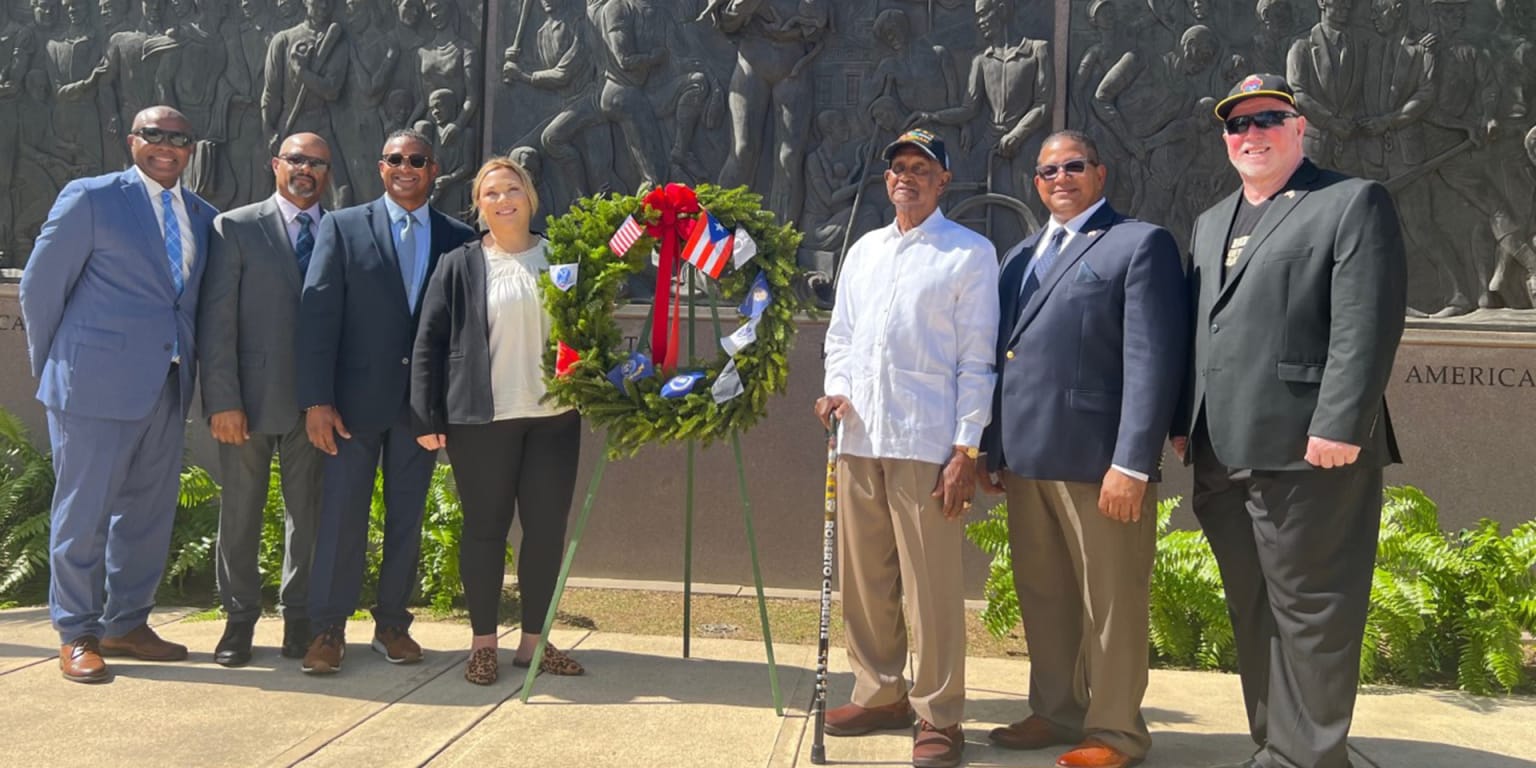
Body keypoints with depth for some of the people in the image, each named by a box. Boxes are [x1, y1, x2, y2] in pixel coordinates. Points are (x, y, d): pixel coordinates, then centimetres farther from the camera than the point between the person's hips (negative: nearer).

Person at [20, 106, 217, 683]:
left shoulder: (203, 217, 11)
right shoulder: (90, 199, -5)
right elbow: (41, 285, -1)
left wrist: (189, 366, 11)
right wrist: (53, 365, 4)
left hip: (168, 390, 6)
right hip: (98, 386, -6)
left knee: (149, 512, 12)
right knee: (83, 514, 2)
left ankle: (126, 625, 26)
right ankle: (76, 637, 15)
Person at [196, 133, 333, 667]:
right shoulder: (236, 228, 2)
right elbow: (216, 319, -3)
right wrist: (223, 400, -11)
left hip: (316, 401, 2)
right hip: (251, 397, -1)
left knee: (308, 513, 8)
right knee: (240, 513, 7)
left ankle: (299, 617, 20)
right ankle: (239, 619, 20)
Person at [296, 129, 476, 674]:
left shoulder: (458, 239, 6)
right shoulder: (343, 228, 2)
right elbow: (318, 313, -3)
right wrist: (317, 400, -10)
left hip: (424, 400, 2)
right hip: (357, 398, -1)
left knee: (408, 517, 9)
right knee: (342, 515, 2)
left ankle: (392, 623, 22)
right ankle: (328, 629, 14)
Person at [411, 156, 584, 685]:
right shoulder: (459, 266, 3)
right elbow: (429, 343, 1)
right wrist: (428, 417, -5)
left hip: (554, 416, 2)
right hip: (481, 418, -2)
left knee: (547, 528, 5)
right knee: (485, 529, 6)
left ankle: (534, 640, 19)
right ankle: (483, 642, 18)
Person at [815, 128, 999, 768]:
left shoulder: (971, 253, 1)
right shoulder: (864, 250, 18)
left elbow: (976, 359, -4)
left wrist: (966, 449, -9)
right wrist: (835, 388, 2)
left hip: (925, 443, -6)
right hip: (858, 438, 6)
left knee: (932, 587, -3)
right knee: (863, 578, 12)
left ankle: (938, 716, 10)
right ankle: (880, 694, 27)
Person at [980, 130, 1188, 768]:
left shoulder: (1141, 244, -2)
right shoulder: (1021, 256, 20)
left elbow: (1154, 361, -12)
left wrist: (1132, 462, -18)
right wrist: (994, 450, 13)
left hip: (1098, 459, -7)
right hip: (1026, 458, 7)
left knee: (1110, 605, 4)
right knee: (1042, 598, 15)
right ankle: (1055, 713, 30)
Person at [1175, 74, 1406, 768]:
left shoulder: (1354, 202, -1)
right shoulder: (1210, 224, 21)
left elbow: (1366, 325, -12)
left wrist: (1339, 427, -20)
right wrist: (1182, 423, 12)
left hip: (1306, 450, -7)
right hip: (1223, 454, 8)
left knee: (1309, 612, -1)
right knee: (1252, 612, 14)